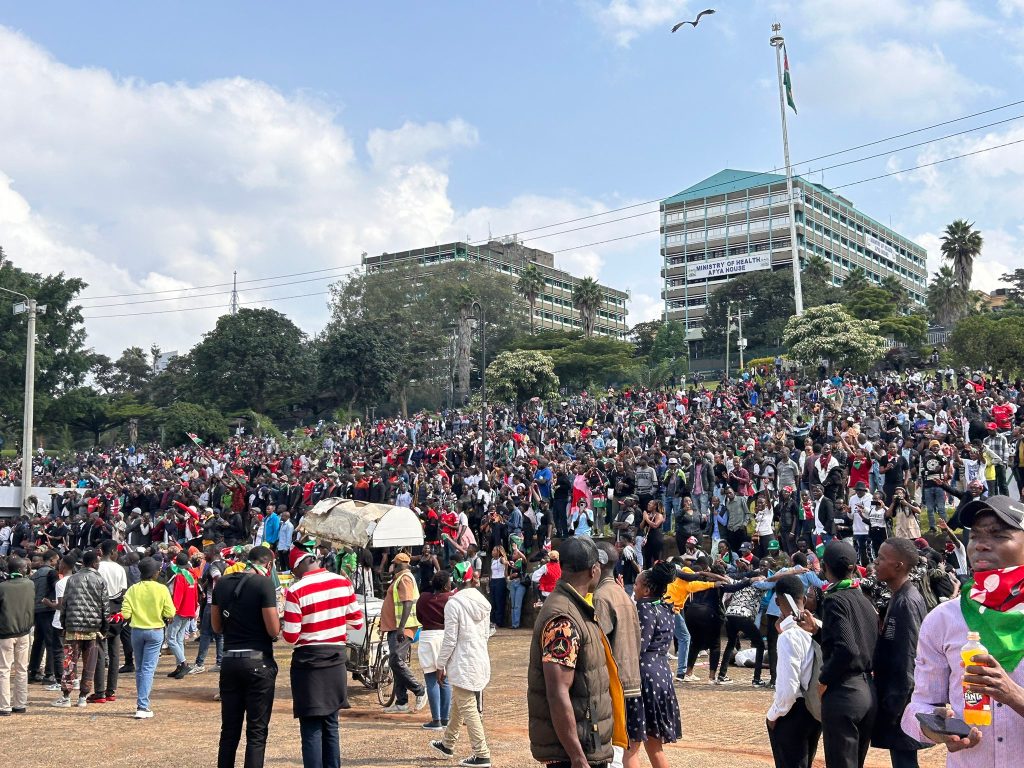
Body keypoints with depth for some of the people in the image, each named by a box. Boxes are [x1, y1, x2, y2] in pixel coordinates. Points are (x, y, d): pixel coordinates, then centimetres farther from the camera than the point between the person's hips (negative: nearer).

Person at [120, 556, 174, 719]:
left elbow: (125, 614, -10)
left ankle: (141, 703, 26)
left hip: (137, 631, 2)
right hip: (155, 631, -2)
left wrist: (135, 616, 11)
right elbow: (170, 614, -11)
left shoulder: (133, 589, -5)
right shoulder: (162, 589, -10)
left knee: (139, 668, 16)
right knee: (148, 669, -1)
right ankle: (142, 707, -9)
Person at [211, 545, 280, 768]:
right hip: (258, 661, -5)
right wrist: (275, 615, 4)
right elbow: (274, 630, -14)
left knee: (229, 729, 14)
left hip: (229, 660, 5)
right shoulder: (264, 583, -12)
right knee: (257, 731, 1)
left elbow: (216, 627, 13)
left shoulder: (222, 584, 6)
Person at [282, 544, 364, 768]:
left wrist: (282, 625, 9)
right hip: (336, 659, 4)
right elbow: (357, 622, 5)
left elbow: (290, 637, -12)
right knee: (331, 724, 16)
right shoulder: (343, 583, -1)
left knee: (311, 728, 3)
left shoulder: (296, 590, -14)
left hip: (308, 661, -4)